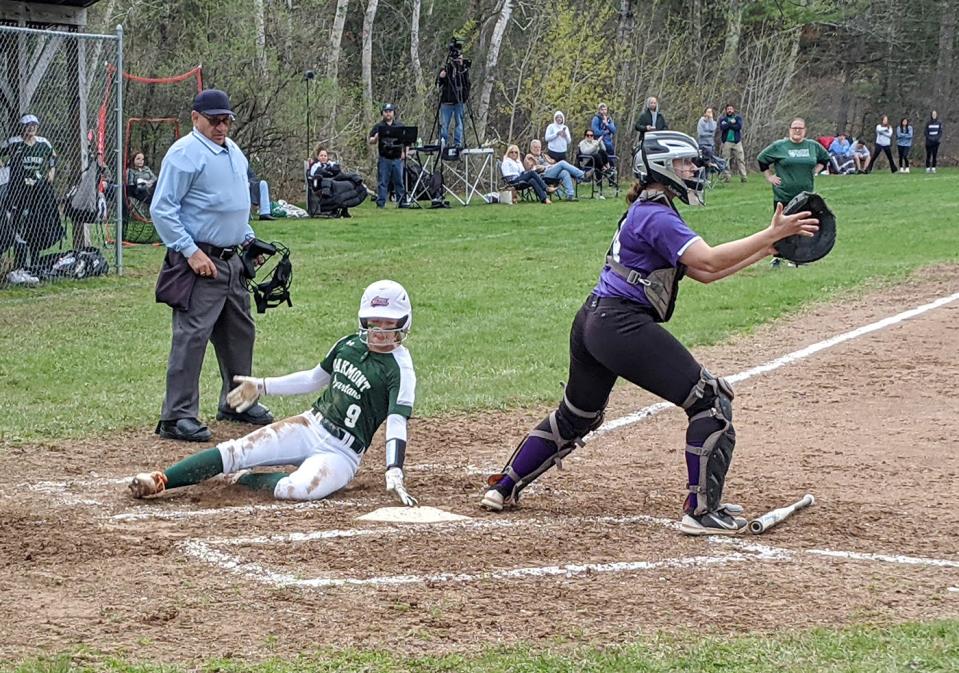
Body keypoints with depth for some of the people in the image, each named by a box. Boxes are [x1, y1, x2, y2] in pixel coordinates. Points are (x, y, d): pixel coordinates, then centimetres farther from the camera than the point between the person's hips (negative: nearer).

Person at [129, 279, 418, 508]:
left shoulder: (399, 369, -13)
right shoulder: (349, 345, 7)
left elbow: (397, 423, -22)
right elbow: (315, 378, 21)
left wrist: (394, 474, -34)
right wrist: (262, 386, 19)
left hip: (341, 453, -6)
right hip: (310, 425, 6)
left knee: (298, 489, -35)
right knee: (234, 452, -12)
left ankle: (248, 479, -8)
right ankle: (159, 481, -16)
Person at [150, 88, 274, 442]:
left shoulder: (234, 152, 16)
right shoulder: (184, 153, -12)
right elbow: (162, 209, -17)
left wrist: (248, 239, 19)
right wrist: (190, 251, -22)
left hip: (232, 259, 9)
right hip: (199, 261, -9)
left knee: (240, 331, 17)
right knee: (191, 335, -13)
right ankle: (177, 417, -12)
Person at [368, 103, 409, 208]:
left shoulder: (400, 126, 12)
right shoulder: (378, 127, 5)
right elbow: (370, 141, 1)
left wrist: (404, 152, 3)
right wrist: (375, 138, -21)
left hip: (397, 158, 2)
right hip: (384, 159, -2)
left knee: (399, 181, 4)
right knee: (382, 182, -2)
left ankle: (402, 202, 8)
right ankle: (380, 203, 0)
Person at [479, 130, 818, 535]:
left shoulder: (646, 212, 20)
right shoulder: (656, 216, -12)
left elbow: (704, 273, 17)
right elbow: (710, 261, -22)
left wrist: (768, 248, 12)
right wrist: (771, 234, -21)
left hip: (591, 322, 11)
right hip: (624, 327, -11)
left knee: (577, 415, 26)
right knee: (711, 401, -6)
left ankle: (504, 488, 33)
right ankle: (701, 512, -8)